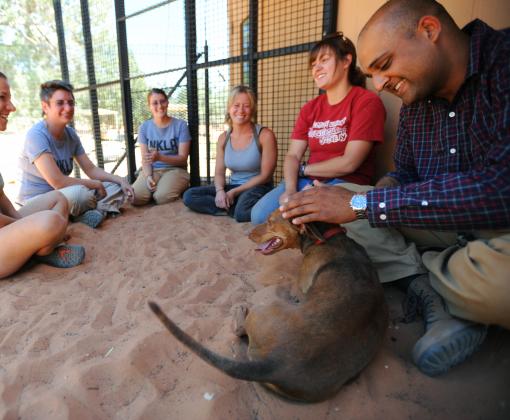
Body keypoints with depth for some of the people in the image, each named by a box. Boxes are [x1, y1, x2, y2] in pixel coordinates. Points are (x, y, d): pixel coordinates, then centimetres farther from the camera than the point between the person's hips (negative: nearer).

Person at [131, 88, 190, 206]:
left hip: (175, 169, -3)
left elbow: (183, 158, -7)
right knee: (135, 197, -25)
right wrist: (149, 176, -19)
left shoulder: (180, 125, -4)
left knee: (161, 197, -32)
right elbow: (145, 158, 3)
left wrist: (160, 157, -24)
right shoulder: (144, 127, 6)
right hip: (152, 170, 3)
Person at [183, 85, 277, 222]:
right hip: (232, 186, 6)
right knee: (189, 196, -11)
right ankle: (235, 208, -16)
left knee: (243, 212, -40)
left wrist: (234, 192, -15)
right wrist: (220, 191, -18)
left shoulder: (265, 135, -11)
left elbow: (265, 175, -12)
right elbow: (219, 172, 5)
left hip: (258, 188, -6)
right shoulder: (223, 138, 5)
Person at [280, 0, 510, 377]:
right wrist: (343, 210, -14)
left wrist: (361, 204, -31)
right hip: (454, 229, 7)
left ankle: (428, 280, -1)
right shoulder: (416, 100, 3)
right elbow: (404, 176, 7)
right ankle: (448, 302, -7)